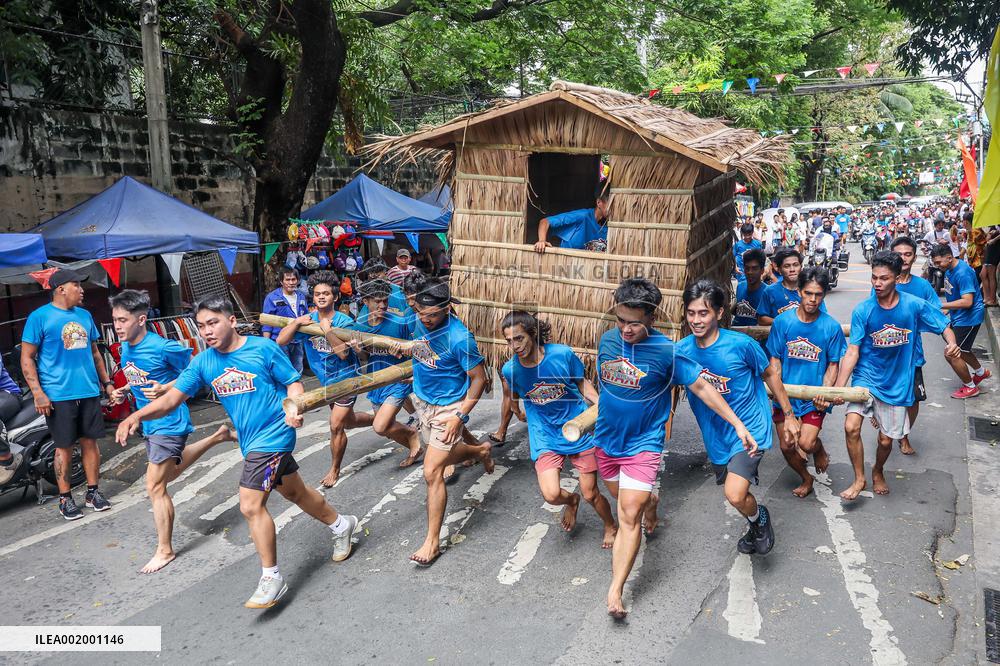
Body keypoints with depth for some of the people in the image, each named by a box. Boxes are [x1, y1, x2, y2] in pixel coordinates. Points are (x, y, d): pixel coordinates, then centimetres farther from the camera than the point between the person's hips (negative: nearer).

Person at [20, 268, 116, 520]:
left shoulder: (85, 315, 12)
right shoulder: (40, 317, -5)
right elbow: (27, 358, -6)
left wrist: (106, 382, 17)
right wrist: (37, 393, -14)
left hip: (89, 392, 5)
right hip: (59, 395, -5)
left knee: (90, 441, 9)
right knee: (65, 446, 2)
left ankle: (93, 492, 19)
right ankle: (65, 498, 14)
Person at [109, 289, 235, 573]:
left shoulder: (163, 348, -23)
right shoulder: (125, 348, 1)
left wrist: (164, 389, -27)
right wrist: (123, 392, -1)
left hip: (170, 422, -9)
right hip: (149, 423, 9)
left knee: (155, 486, -7)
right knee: (170, 473, 27)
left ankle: (164, 550, 9)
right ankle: (218, 436, 43)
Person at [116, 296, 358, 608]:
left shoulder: (263, 348, -13)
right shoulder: (203, 362, 1)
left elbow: (293, 382, -7)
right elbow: (172, 397, -5)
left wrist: (294, 408, -27)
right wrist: (137, 416, -21)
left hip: (273, 436, -7)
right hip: (250, 441, 7)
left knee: (250, 505, -12)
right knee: (295, 492, 21)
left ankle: (271, 578, 4)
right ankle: (341, 524, 45)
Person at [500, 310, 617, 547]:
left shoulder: (562, 354, -18)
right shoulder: (510, 369, -13)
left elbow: (582, 383, -3)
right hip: (545, 436, 1)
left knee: (590, 494, 7)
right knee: (551, 495, -14)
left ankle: (611, 526, 41)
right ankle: (571, 500, 25)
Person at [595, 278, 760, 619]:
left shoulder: (666, 351, -18)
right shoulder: (607, 340, -4)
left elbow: (701, 387, -11)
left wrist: (738, 424, -11)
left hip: (642, 445, -5)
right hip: (606, 440, 5)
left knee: (629, 516, -10)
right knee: (623, 499, 24)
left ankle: (615, 592, -4)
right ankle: (650, 502, 58)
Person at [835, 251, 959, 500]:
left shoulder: (914, 305, -11)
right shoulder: (862, 310, -12)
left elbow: (944, 326, 1)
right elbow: (852, 352, -12)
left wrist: (951, 344, -23)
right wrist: (838, 388, -21)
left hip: (896, 383, 1)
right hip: (866, 377, -1)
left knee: (886, 440, 9)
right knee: (851, 426, -19)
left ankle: (878, 472, 43)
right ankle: (859, 479, 3)